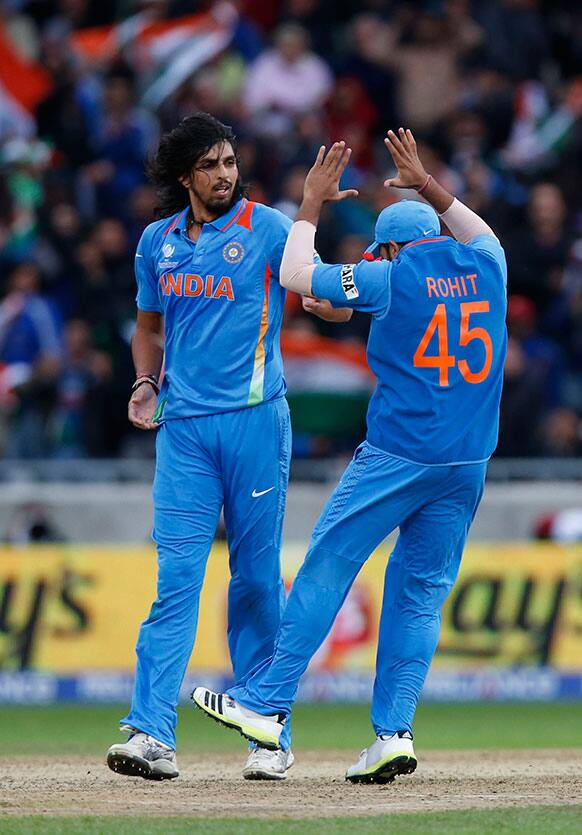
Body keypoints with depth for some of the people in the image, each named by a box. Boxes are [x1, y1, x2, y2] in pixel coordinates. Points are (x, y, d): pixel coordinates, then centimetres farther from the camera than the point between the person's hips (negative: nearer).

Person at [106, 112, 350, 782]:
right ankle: (152, 734, -14)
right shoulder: (157, 242, 11)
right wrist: (146, 383, 6)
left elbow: (334, 306, -8)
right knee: (176, 575, -7)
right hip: (184, 427, 3)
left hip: (255, 419, -3)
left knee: (257, 577, 2)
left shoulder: (268, 228, -2)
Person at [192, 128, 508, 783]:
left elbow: (295, 275, 0)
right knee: (420, 590, 8)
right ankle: (394, 731, -1)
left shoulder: (394, 277, -5)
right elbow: (482, 233, 35)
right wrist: (427, 185, 38)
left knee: (326, 569, 0)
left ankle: (266, 705, -2)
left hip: (398, 454, -5)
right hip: (468, 465, 5)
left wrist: (312, 204, 12)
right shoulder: (483, 266, 9)